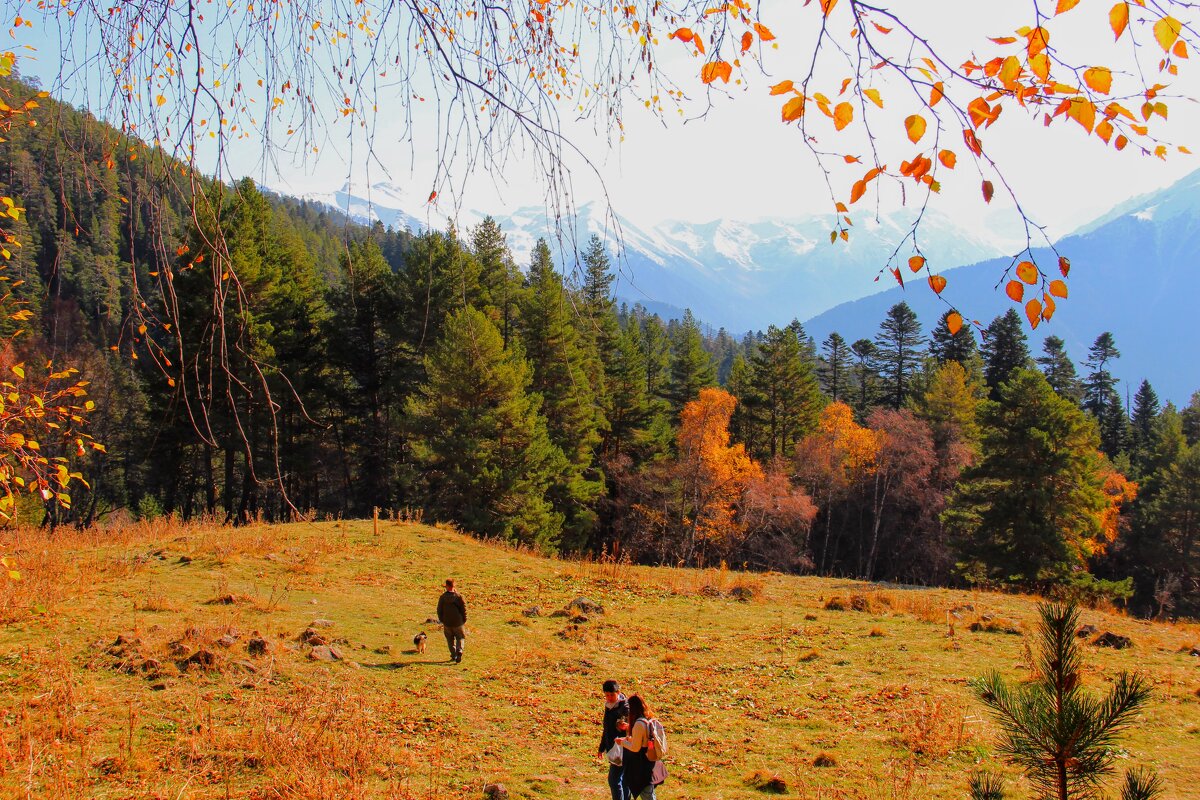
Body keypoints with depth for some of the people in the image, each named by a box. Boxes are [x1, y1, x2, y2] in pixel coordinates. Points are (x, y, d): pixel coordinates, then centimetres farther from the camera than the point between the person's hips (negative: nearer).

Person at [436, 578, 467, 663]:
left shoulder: (442, 597, -6)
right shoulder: (459, 596, -10)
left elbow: (439, 610, 1)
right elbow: (464, 609, -6)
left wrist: (441, 620, 15)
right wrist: (464, 620, 7)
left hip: (447, 623, 1)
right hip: (458, 622, -1)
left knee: (450, 640, 17)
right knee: (460, 638, 11)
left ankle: (453, 656, 18)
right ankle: (459, 652, -11)